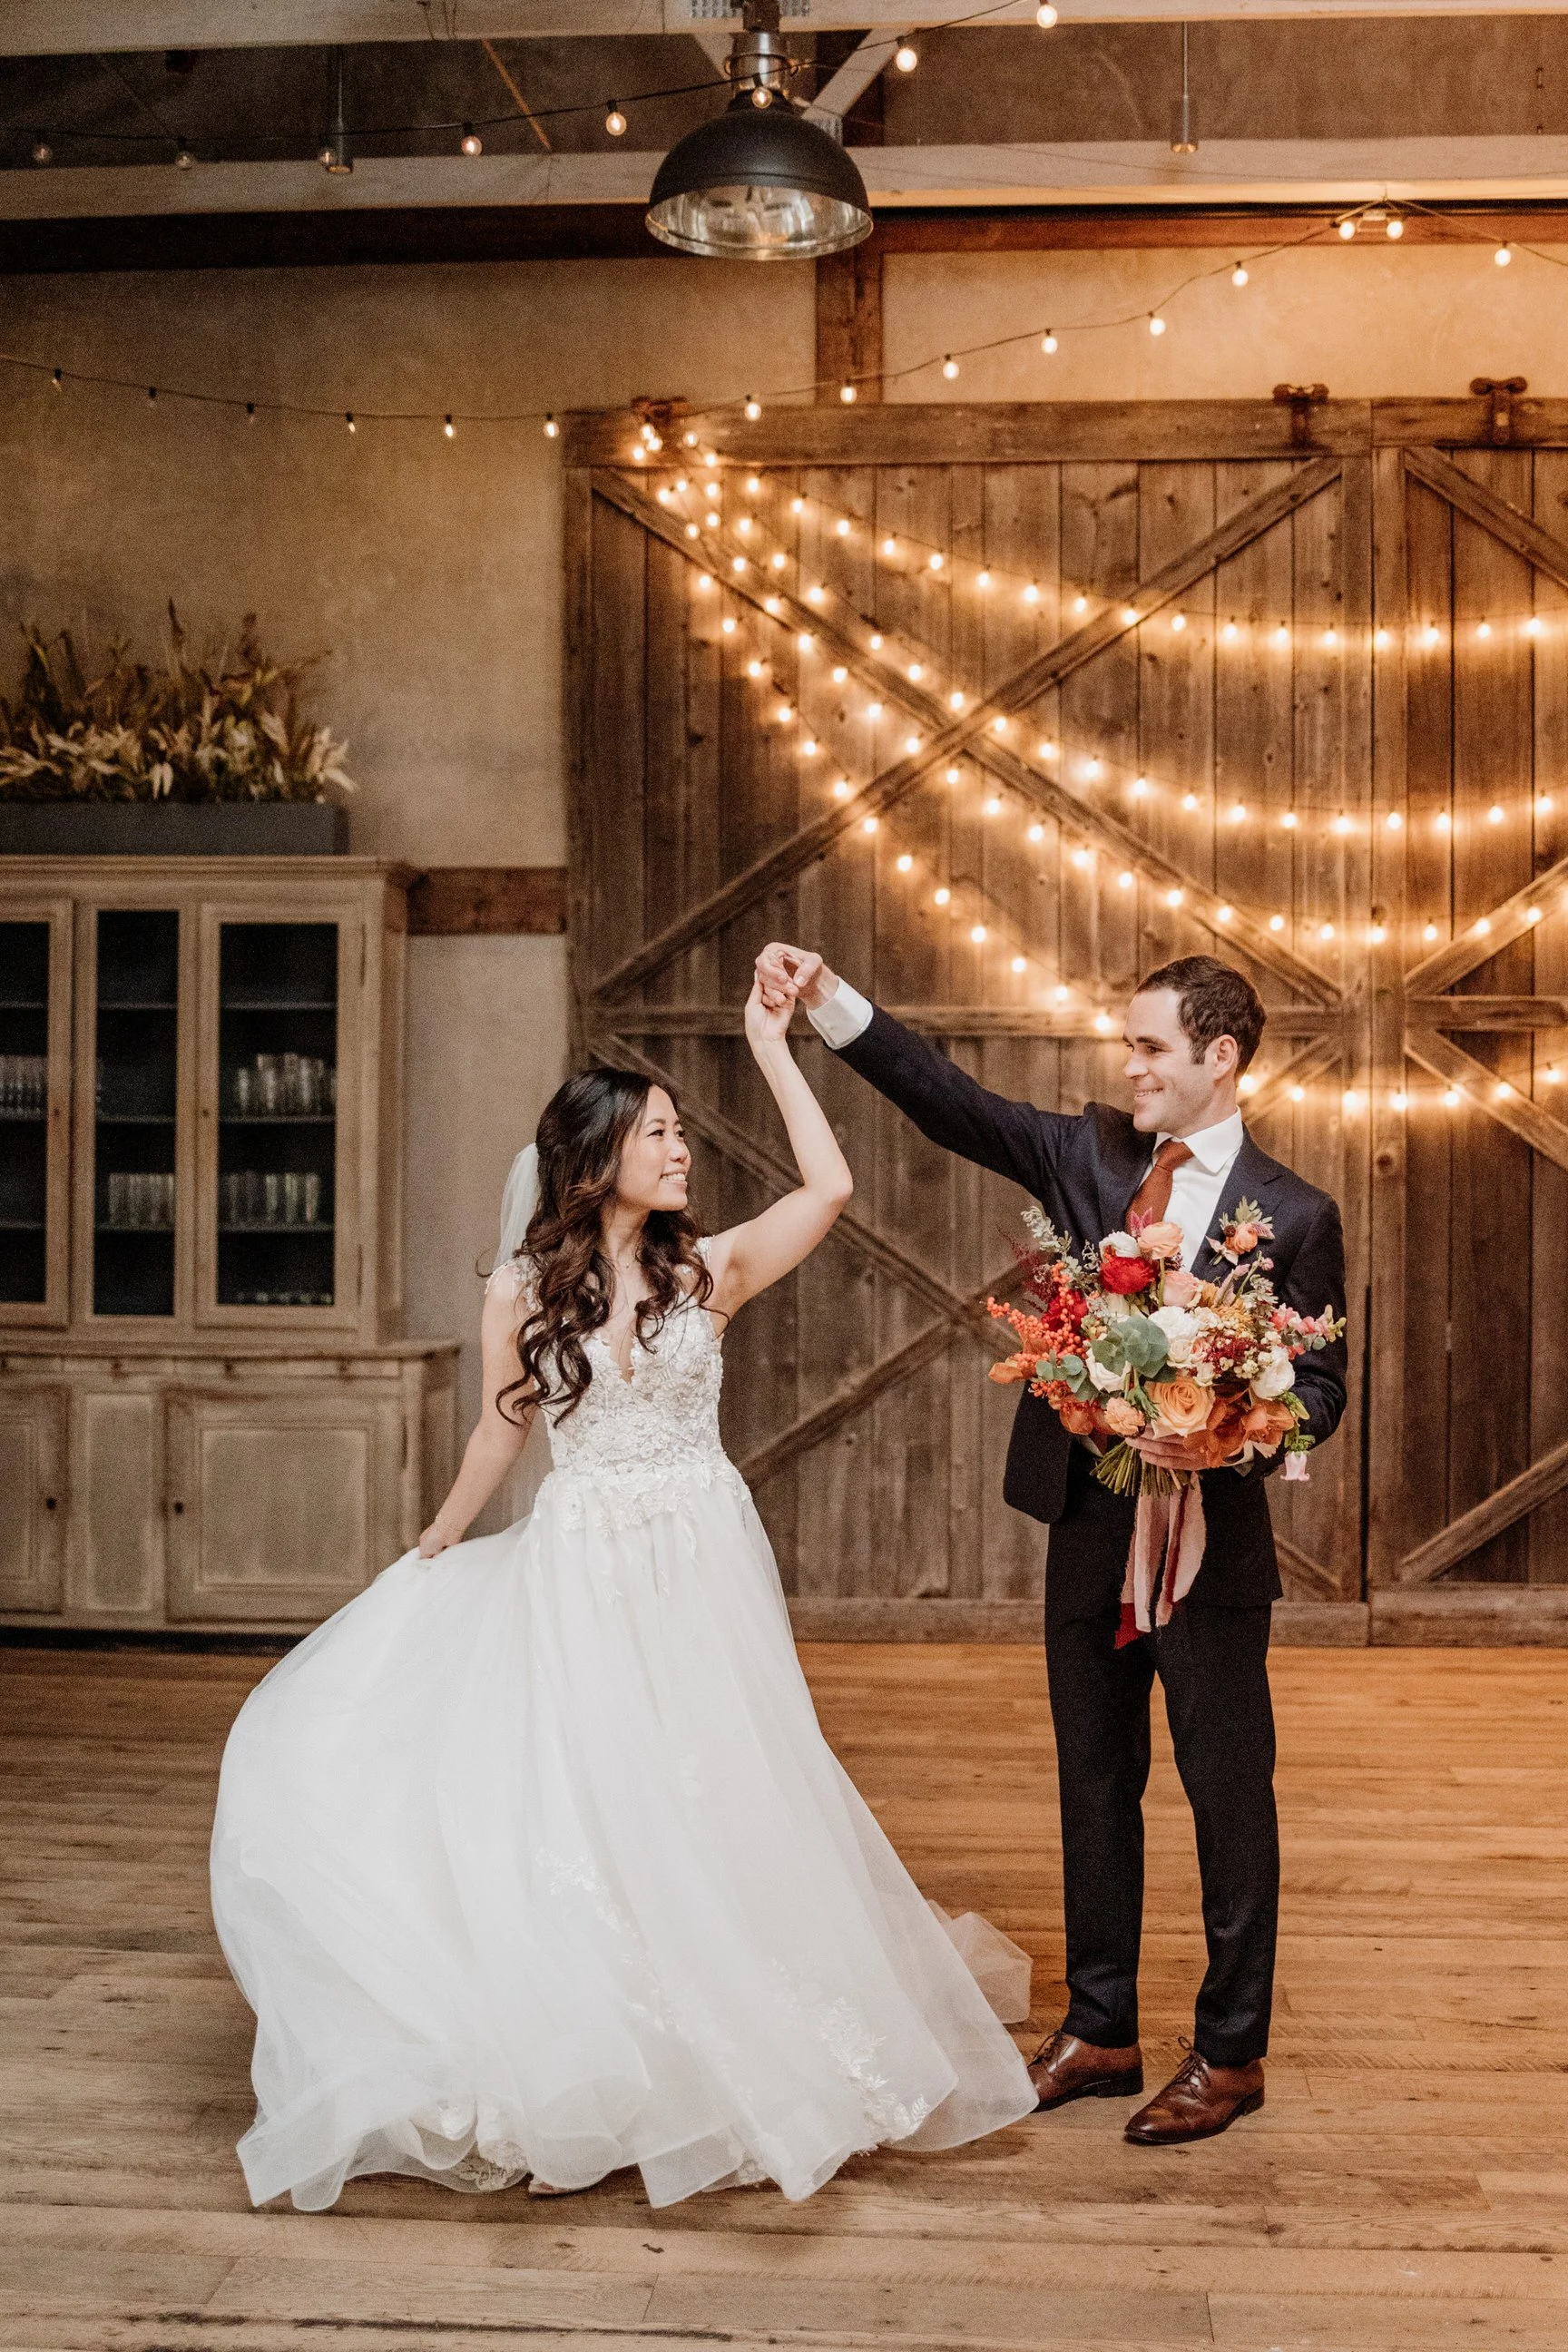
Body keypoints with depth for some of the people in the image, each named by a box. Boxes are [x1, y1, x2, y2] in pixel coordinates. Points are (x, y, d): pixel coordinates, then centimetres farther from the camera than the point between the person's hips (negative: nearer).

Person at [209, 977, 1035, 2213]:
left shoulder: (708, 1267, -2)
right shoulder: (523, 1291, -2)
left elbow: (829, 1189, -15)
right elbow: (503, 1431, 9)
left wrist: (772, 1046, -10)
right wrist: (435, 1550, 18)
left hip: (701, 1575, 1)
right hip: (579, 1573, 0)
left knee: (711, 1802, 5)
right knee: (574, 1804, 0)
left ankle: (722, 2053, 24)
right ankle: (578, 2077, 17)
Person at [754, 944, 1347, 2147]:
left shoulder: (1294, 1213, -6)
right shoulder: (1088, 1155, 5)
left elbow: (1320, 1387, -4)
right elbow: (948, 1098, -1)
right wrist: (827, 996, -10)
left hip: (1213, 1538, -4)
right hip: (1089, 1524, 5)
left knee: (1229, 1795, 7)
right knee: (1095, 1785, 15)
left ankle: (1231, 2052, 23)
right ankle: (1100, 2030, 30)